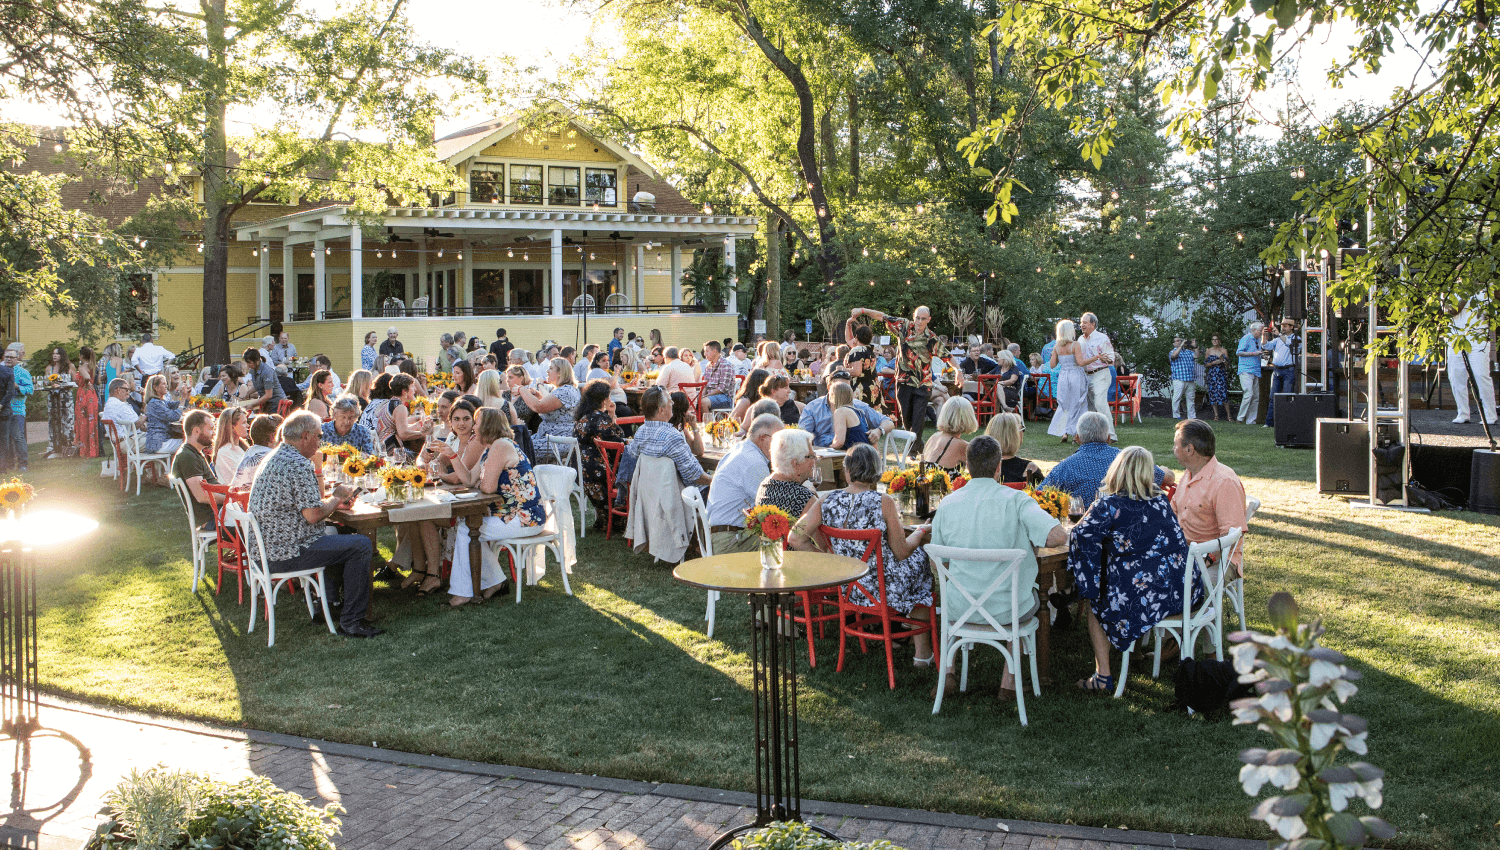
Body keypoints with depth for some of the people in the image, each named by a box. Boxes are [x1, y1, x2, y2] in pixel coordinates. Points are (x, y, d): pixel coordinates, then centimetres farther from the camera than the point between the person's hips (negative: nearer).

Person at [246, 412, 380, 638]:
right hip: (286, 554, -11)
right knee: (361, 545, -8)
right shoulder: (298, 464, -18)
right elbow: (313, 515, -22)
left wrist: (332, 499, 13)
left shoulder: (273, 458, 15)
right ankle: (351, 622, -6)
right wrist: (337, 498, -4)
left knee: (337, 537, 29)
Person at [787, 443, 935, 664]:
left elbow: (796, 538, -6)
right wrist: (920, 532, 9)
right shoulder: (884, 503, -19)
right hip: (884, 590, -5)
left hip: (846, 587, 5)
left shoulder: (827, 500, -8)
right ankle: (922, 652, 33)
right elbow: (901, 552, -11)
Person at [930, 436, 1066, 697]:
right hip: (1007, 609, -2)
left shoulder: (947, 504, -5)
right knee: (1031, 599, 35)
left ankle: (948, 672, 29)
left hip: (961, 608, 2)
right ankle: (1009, 682, 30)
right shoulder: (1016, 500, -15)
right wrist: (1031, 542, -5)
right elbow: (1059, 536, -26)